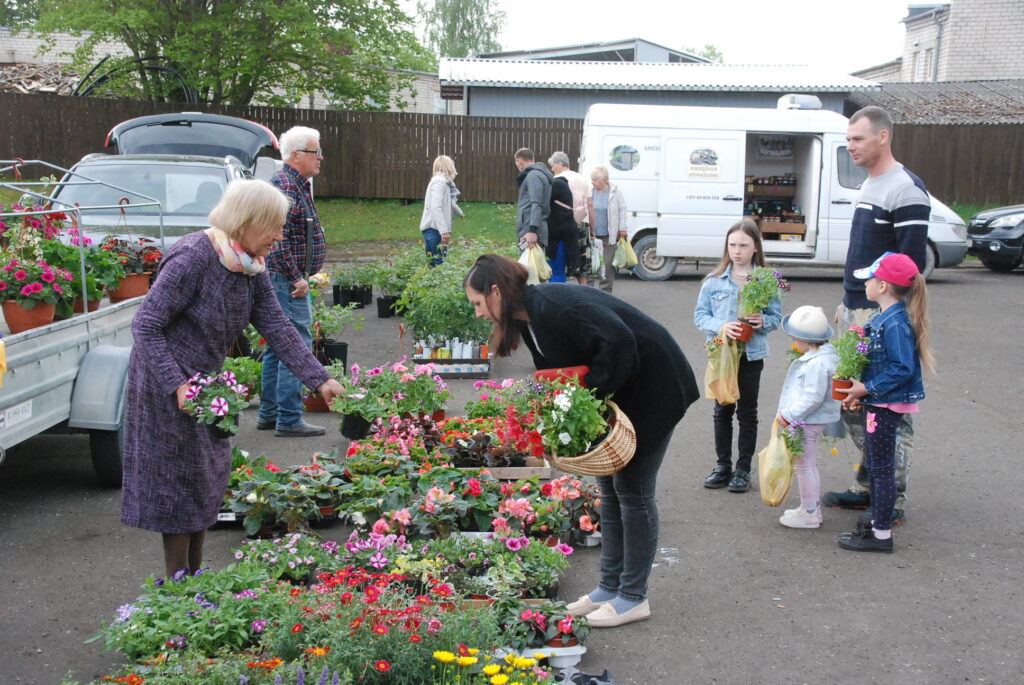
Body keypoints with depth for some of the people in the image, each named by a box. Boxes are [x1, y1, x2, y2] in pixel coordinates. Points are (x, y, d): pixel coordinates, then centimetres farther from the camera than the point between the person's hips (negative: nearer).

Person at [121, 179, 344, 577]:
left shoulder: (252, 269, 0)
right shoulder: (193, 258, -25)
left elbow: (277, 328, -2)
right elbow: (145, 327, -23)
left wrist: (319, 379, -9)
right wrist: (177, 386, -29)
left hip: (206, 380, 8)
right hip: (167, 384, -8)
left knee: (208, 478, 14)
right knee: (181, 480, 0)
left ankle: (194, 575, 27)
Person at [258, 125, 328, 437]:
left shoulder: (297, 185, 17)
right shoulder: (286, 186, -16)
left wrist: (304, 273, 21)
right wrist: (296, 277, -22)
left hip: (287, 279, 11)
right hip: (287, 280, -11)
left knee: (277, 347, 15)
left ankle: (269, 413, 22)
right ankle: (288, 420, -5)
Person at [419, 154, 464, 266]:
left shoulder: (444, 182, 17)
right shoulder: (439, 182, -12)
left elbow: (449, 202, 38)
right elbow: (435, 208, -24)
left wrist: (460, 213, 57)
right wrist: (444, 231, -30)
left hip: (436, 229, 10)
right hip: (434, 229, -10)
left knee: (435, 263, 7)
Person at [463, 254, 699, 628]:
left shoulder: (555, 304, -26)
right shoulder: (529, 316, 4)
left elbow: (619, 340, -32)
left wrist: (591, 393, -25)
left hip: (654, 386, -10)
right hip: (617, 391, 10)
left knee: (632, 490, -3)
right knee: (610, 488, 13)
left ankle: (634, 598, 8)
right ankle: (610, 587, 23)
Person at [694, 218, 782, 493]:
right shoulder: (714, 280, -3)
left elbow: (776, 316, 2)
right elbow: (700, 314, -1)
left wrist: (763, 321, -20)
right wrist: (721, 326, -18)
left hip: (751, 354, -1)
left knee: (747, 413, 8)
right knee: (722, 411, 12)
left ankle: (743, 469, 19)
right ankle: (723, 465, 24)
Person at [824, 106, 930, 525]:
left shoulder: (906, 190, -13)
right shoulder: (869, 185, 16)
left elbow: (913, 262, -18)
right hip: (854, 314, 10)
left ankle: (894, 502, 4)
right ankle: (868, 487, 25)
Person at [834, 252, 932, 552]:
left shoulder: (895, 324, -23)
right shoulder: (882, 317, 7)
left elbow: (902, 369, -26)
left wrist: (867, 388, -21)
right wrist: (861, 391, 7)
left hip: (886, 406, -10)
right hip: (876, 403, 10)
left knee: (882, 468, -1)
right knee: (874, 465, 20)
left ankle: (882, 535, 9)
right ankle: (877, 522, 32)